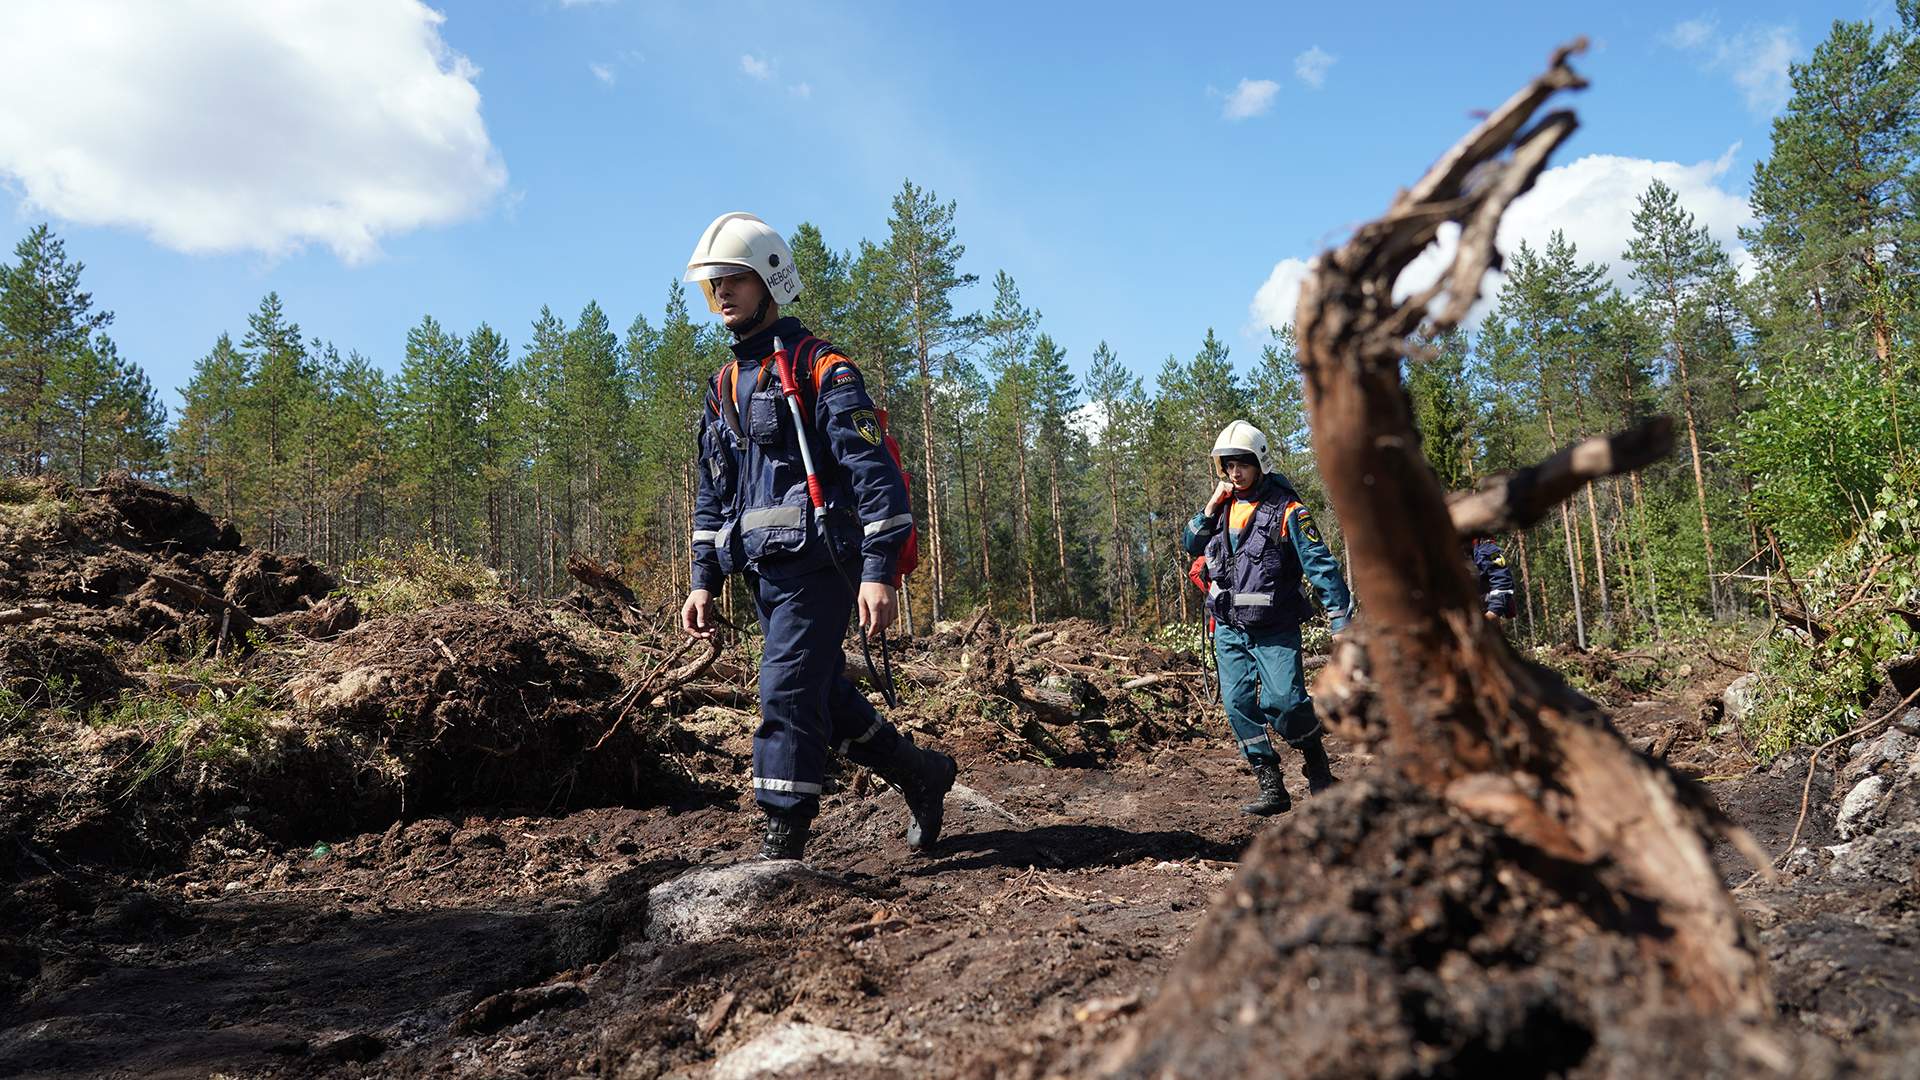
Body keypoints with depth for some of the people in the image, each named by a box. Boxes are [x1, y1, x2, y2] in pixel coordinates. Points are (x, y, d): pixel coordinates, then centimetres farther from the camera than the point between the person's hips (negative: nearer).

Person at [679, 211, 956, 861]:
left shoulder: (820, 368, -6)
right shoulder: (723, 386, 19)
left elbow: (874, 471, -14)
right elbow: (712, 496, 22)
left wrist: (878, 571, -21)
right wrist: (704, 581, 15)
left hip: (815, 562, -8)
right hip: (762, 570, 8)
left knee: (787, 693, -11)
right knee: (825, 693, 13)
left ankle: (782, 845, -3)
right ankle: (921, 773, 31)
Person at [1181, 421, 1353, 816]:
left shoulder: (1285, 510, -9)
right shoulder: (1223, 508, 9)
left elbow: (1321, 565, -11)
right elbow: (1190, 546, 16)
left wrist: (1341, 620, -17)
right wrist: (1209, 508, 1)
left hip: (1275, 630, -5)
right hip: (1229, 629, 6)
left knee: (1284, 702, -15)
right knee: (1239, 704, -1)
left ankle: (1319, 770, 12)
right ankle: (1271, 789, 5)